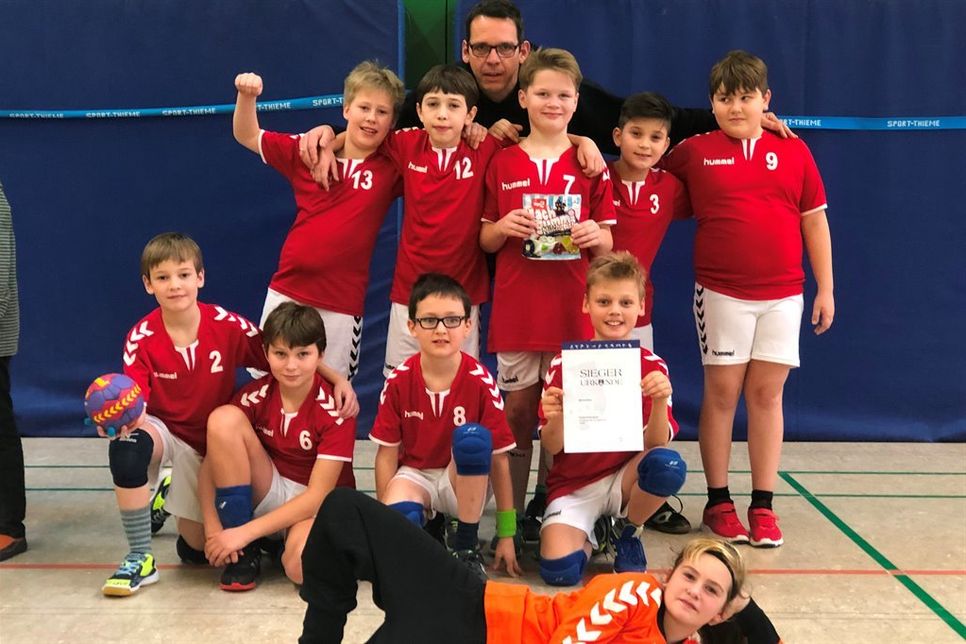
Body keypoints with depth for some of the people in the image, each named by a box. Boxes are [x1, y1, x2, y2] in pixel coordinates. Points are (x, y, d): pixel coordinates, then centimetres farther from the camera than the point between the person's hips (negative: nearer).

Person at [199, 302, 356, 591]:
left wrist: (244, 532, -24)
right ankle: (245, 553, -13)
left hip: (319, 505, -4)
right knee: (224, 418, -22)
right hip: (268, 492, 4)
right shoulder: (255, 395, -10)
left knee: (302, 565, -40)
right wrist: (213, 530, -22)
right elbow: (212, 461, -9)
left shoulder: (335, 409, -19)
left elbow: (317, 495, -21)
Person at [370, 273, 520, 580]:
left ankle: (466, 546, -17)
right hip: (415, 474, 0)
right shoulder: (398, 381, -10)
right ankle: (428, 524, 4)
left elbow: (498, 459, -11)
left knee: (472, 437, -35)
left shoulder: (480, 380, -15)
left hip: (465, 482, 0)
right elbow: (387, 453, -3)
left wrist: (506, 534, -9)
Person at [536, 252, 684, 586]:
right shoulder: (563, 365, -7)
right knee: (559, 570, -26)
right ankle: (590, 533, 11)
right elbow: (552, 447, -7)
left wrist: (659, 403, -30)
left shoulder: (652, 367, -4)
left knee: (669, 465, -33)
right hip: (574, 484, -1)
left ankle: (629, 532, -1)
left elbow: (656, 443, -11)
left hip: (627, 478, 1)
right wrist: (556, 418, -30)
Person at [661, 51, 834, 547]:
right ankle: (718, 502, 14)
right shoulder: (695, 152, 2)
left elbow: (814, 222, 7)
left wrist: (825, 288, 5)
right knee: (721, 393, 3)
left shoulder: (793, 152, 4)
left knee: (767, 394, 5)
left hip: (782, 294, 1)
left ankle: (763, 506, 13)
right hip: (721, 293, -1)